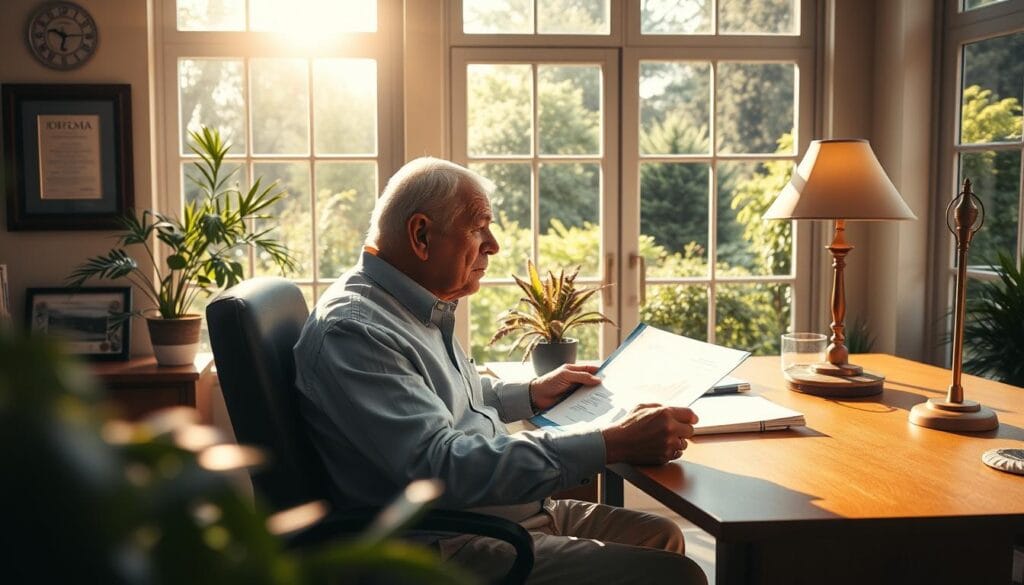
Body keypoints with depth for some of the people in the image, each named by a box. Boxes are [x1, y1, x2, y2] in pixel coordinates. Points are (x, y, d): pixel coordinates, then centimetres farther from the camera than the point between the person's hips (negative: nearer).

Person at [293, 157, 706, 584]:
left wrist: (531, 395, 17)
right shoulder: (351, 331, -21)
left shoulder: (420, 306, 12)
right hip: (450, 546, -10)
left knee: (661, 536, 14)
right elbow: (442, 466, -31)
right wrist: (610, 445, -32)